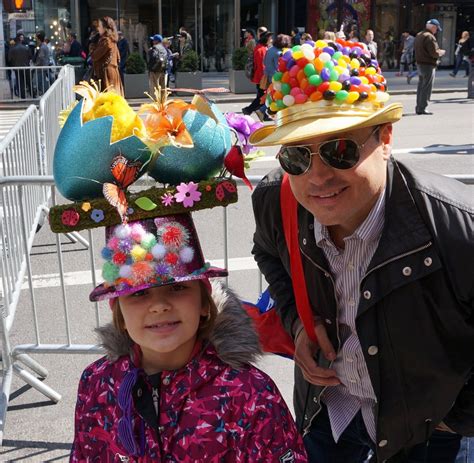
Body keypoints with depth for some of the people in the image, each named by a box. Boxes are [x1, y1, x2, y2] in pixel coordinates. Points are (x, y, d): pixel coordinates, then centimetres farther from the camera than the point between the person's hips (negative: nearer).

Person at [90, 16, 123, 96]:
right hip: (113, 72, 9)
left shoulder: (106, 40, -13)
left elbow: (94, 56, -13)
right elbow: (118, 58, 21)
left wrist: (92, 47, 5)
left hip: (106, 73, -9)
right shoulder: (112, 40, 14)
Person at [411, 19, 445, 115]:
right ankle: (422, 108, -5)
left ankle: (419, 107, 19)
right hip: (428, 65, -9)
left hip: (419, 63, 9)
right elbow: (434, 53, -21)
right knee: (426, 87, -5)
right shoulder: (430, 37, -17)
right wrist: (441, 52, 0)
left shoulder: (419, 35, 13)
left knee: (421, 86, 15)